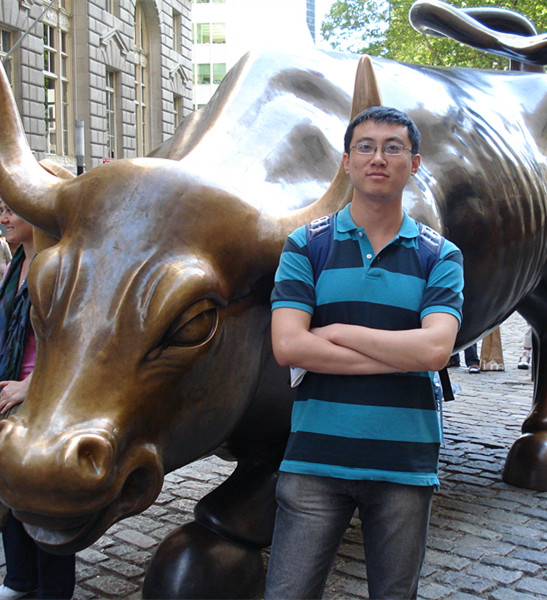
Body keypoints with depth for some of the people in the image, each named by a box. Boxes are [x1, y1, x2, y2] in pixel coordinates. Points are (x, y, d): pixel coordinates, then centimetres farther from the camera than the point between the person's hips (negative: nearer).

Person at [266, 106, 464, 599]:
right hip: (316, 456, -1)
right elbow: (288, 346, -11)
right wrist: (402, 354, -11)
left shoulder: (440, 257, 5)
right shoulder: (307, 246, 3)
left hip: (405, 463, 1)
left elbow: (436, 349, -12)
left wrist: (337, 331, -9)